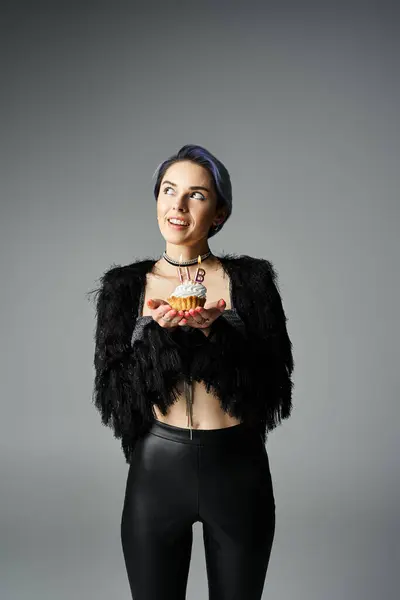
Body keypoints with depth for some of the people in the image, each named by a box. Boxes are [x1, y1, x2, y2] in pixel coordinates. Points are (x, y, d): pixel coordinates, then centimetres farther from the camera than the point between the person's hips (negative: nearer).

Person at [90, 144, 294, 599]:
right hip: (158, 468, 0)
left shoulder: (251, 279, -1)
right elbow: (112, 391, -3)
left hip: (238, 466, 0)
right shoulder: (126, 286, 2)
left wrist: (218, 331, -22)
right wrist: (158, 331, -19)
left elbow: (275, 382, -6)